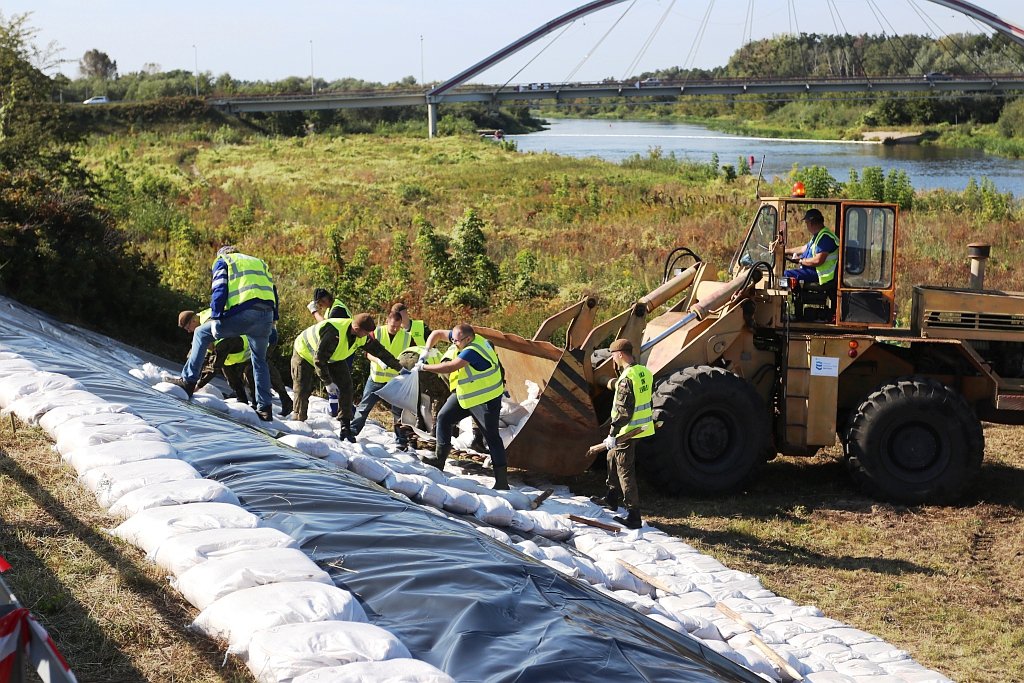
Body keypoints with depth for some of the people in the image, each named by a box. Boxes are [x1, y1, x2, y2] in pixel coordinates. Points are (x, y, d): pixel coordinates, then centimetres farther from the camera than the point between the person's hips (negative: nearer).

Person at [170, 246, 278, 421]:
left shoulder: (222, 261, 17)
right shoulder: (260, 262, 32)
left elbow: (219, 291, 1)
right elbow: (272, 291, 24)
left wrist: (216, 319, -4)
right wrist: (273, 322, 23)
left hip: (241, 314, -4)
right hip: (266, 315, 5)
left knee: (202, 333, 15)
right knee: (260, 360, 20)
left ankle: (188, 381, 9)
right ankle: (265, 408, 14)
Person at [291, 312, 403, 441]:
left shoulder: (362, 337, -19)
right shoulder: (333, 333, -43)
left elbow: (378, 350, -5)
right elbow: (319, 359, -36)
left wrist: (398, 366, 0)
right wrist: (328, 382, -31)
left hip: (331, 357, 6)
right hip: (304, 353, -6)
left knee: (346, 385, -7)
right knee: (303, 391, -11)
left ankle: (345, 428, -5)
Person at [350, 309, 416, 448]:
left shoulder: (407, 337, -3)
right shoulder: (377, 333, -6)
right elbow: (369, 353, -11)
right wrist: (379, 361, -30)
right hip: (376, 378, 0)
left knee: (398, 412, 4)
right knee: (364, 407, 4)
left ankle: (402, 442, 12)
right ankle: (351, 432, 14)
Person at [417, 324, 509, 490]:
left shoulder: (472, 351, -31)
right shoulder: (466, 338, -4)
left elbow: (450, 367, -34)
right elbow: (437, 334, 4)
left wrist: (424, 367, -23)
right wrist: (426, 352, -10)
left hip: (486, 399, -10)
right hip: (466, 394, 10)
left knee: (491, 437, -8)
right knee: (444, 417, 11)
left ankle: (502, 480, -7)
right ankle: (439, 459, 21)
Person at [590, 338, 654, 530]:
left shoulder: (626, 379, -23)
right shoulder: (644, 372, 4)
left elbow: (623, 411, -25)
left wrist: (612, 434, -20)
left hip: (628, 430, -10)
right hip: (643, 426, 10)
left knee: (625, 471, -3)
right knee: (613, 457, 27)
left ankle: (633, 516, -1)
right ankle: (612, 498, 42)